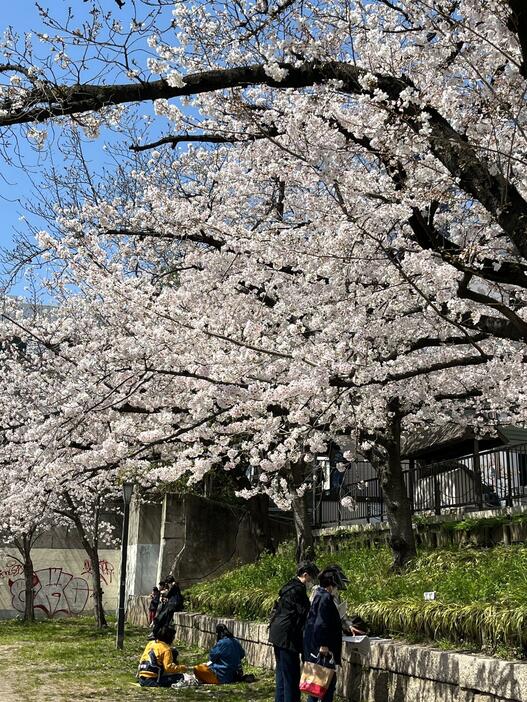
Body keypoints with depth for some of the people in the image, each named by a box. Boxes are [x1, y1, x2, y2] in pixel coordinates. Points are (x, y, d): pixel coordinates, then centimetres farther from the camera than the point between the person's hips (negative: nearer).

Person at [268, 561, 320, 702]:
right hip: (287, 636, -10)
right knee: (292, 675, -5)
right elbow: (305, 614, -15)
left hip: (277, 635, 10)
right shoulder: (298, 589, -16)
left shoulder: (288, 587, 15)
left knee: (281, 672, 17)